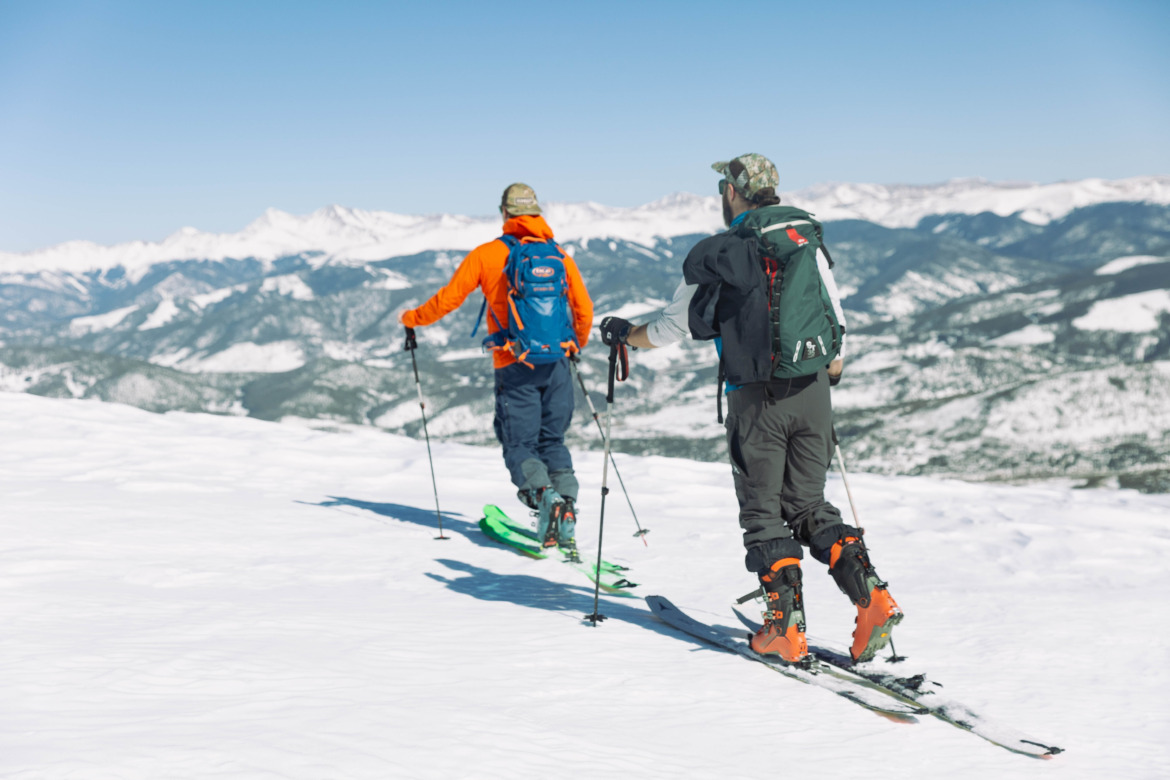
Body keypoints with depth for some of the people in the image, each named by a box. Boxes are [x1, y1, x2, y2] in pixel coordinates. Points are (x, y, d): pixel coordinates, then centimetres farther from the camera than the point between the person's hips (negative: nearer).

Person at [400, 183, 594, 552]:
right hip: (556, 363, 3)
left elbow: (448, 299, 1)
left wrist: (412, 318, 19)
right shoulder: (559, 254, 6)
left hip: (515, 368, -3)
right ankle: (566, 502, -5)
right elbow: (584, 309, 8)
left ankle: (544, 495, -24)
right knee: (553, 442, 15)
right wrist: (575, 346, 27)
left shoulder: (487, 254, -2)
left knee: (520, 445, 4)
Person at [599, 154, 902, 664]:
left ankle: (786, 626, 3)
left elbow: (671, 328, 4)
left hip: (757, 397, -4)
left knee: (763, 512, 8)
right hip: (812, 392, 4)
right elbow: (835, 318, 12)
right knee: (810, 506, 14)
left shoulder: (715, 255, -5)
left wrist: (624, 334, 23)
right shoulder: (807, 240, 7)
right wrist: (833, 370, 31)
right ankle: (871, 597, -2)